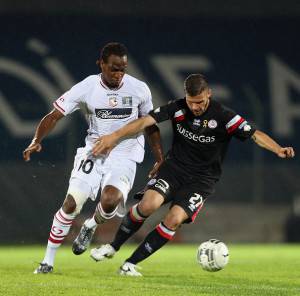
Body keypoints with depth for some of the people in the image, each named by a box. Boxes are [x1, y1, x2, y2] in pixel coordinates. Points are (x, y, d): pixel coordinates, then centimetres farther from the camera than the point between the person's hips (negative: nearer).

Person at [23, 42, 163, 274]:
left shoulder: (139, 89, -6)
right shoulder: (86, 88, -9)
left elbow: (150, 124, 9)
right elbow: (55, 115, -9)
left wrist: (160, 159, 10)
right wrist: (37, 140, -25)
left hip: (125, 156, -1)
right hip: (94, 151, 1)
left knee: (109, 201, -27)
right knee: (72, 203, -12)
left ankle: (92, 227, 10)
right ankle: (48, 261, 3)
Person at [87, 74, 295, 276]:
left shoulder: (223, 116, -15)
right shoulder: (178, 108, -7)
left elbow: (256, 135, -19)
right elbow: (145, 121, -10)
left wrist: (278, 149, -37)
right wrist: (114, 137, -20)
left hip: (202, 179, -1)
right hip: (174, 168, 2)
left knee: (175, 219, -23)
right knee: (149, 205, -25)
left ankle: (131, 263, -10)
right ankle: (113, 247, -2)